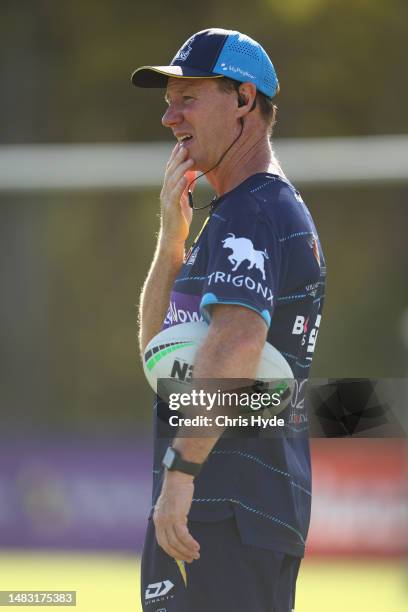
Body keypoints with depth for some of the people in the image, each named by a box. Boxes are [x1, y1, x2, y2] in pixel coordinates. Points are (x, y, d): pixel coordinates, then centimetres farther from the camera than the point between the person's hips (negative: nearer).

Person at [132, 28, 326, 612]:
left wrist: (181, 468, -32)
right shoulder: (286, 212, 22)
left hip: (222, 499, -11)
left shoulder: (250, 212, -11)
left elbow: (237, 341, -29)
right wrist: (173, 234, 10)